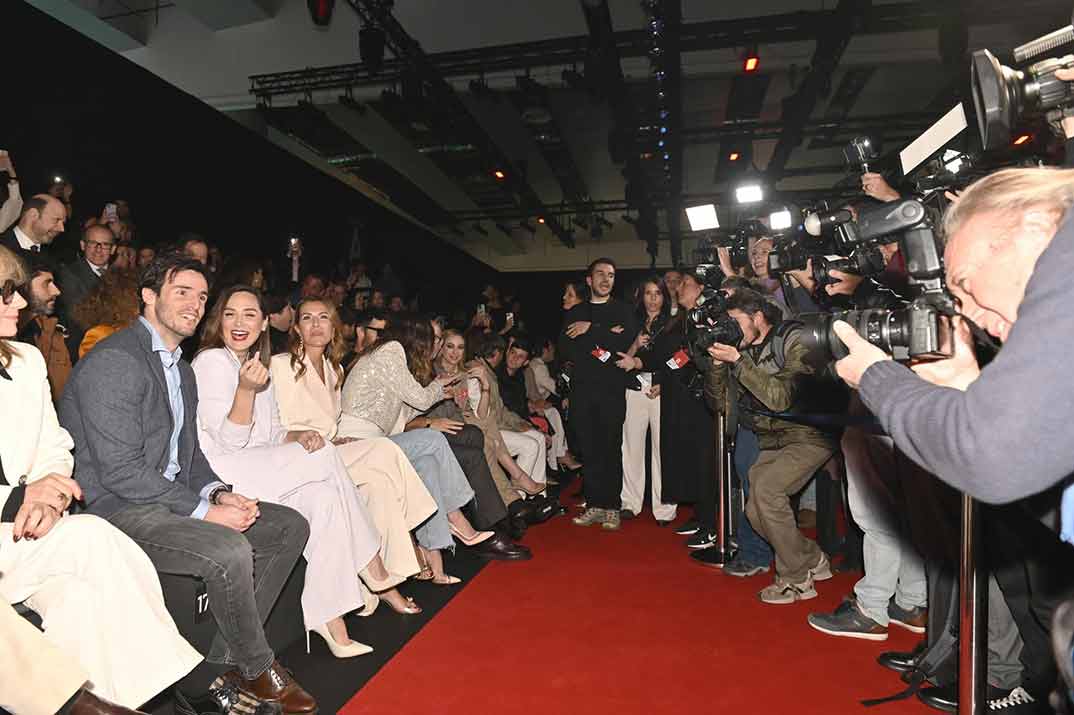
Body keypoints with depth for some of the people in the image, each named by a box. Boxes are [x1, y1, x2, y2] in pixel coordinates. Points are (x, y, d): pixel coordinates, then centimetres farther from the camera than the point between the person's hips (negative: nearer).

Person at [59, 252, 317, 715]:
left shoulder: (180, 368, 16)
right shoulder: (113, 361, -15)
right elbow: (120, 471, -21)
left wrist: (218, 493, -3)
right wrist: (204, 510, -20)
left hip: (171, 498, 10)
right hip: (116, 508, -9)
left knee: (290, 526, 1)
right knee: (230, 551, -32)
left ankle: (221, 668, 4)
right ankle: (256, 670, -3)